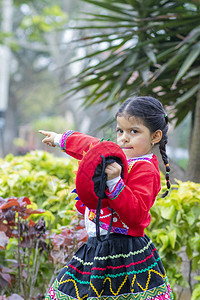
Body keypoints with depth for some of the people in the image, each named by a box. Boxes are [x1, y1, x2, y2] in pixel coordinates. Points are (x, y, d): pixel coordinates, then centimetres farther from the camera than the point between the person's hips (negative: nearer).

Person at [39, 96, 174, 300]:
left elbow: (135, 214, -25)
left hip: (123, 252, -9)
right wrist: (61, 139, 43)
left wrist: (115, 182, -33)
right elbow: (90, 146, 30)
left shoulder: (145, 170, -15)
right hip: (96, 246, 9)